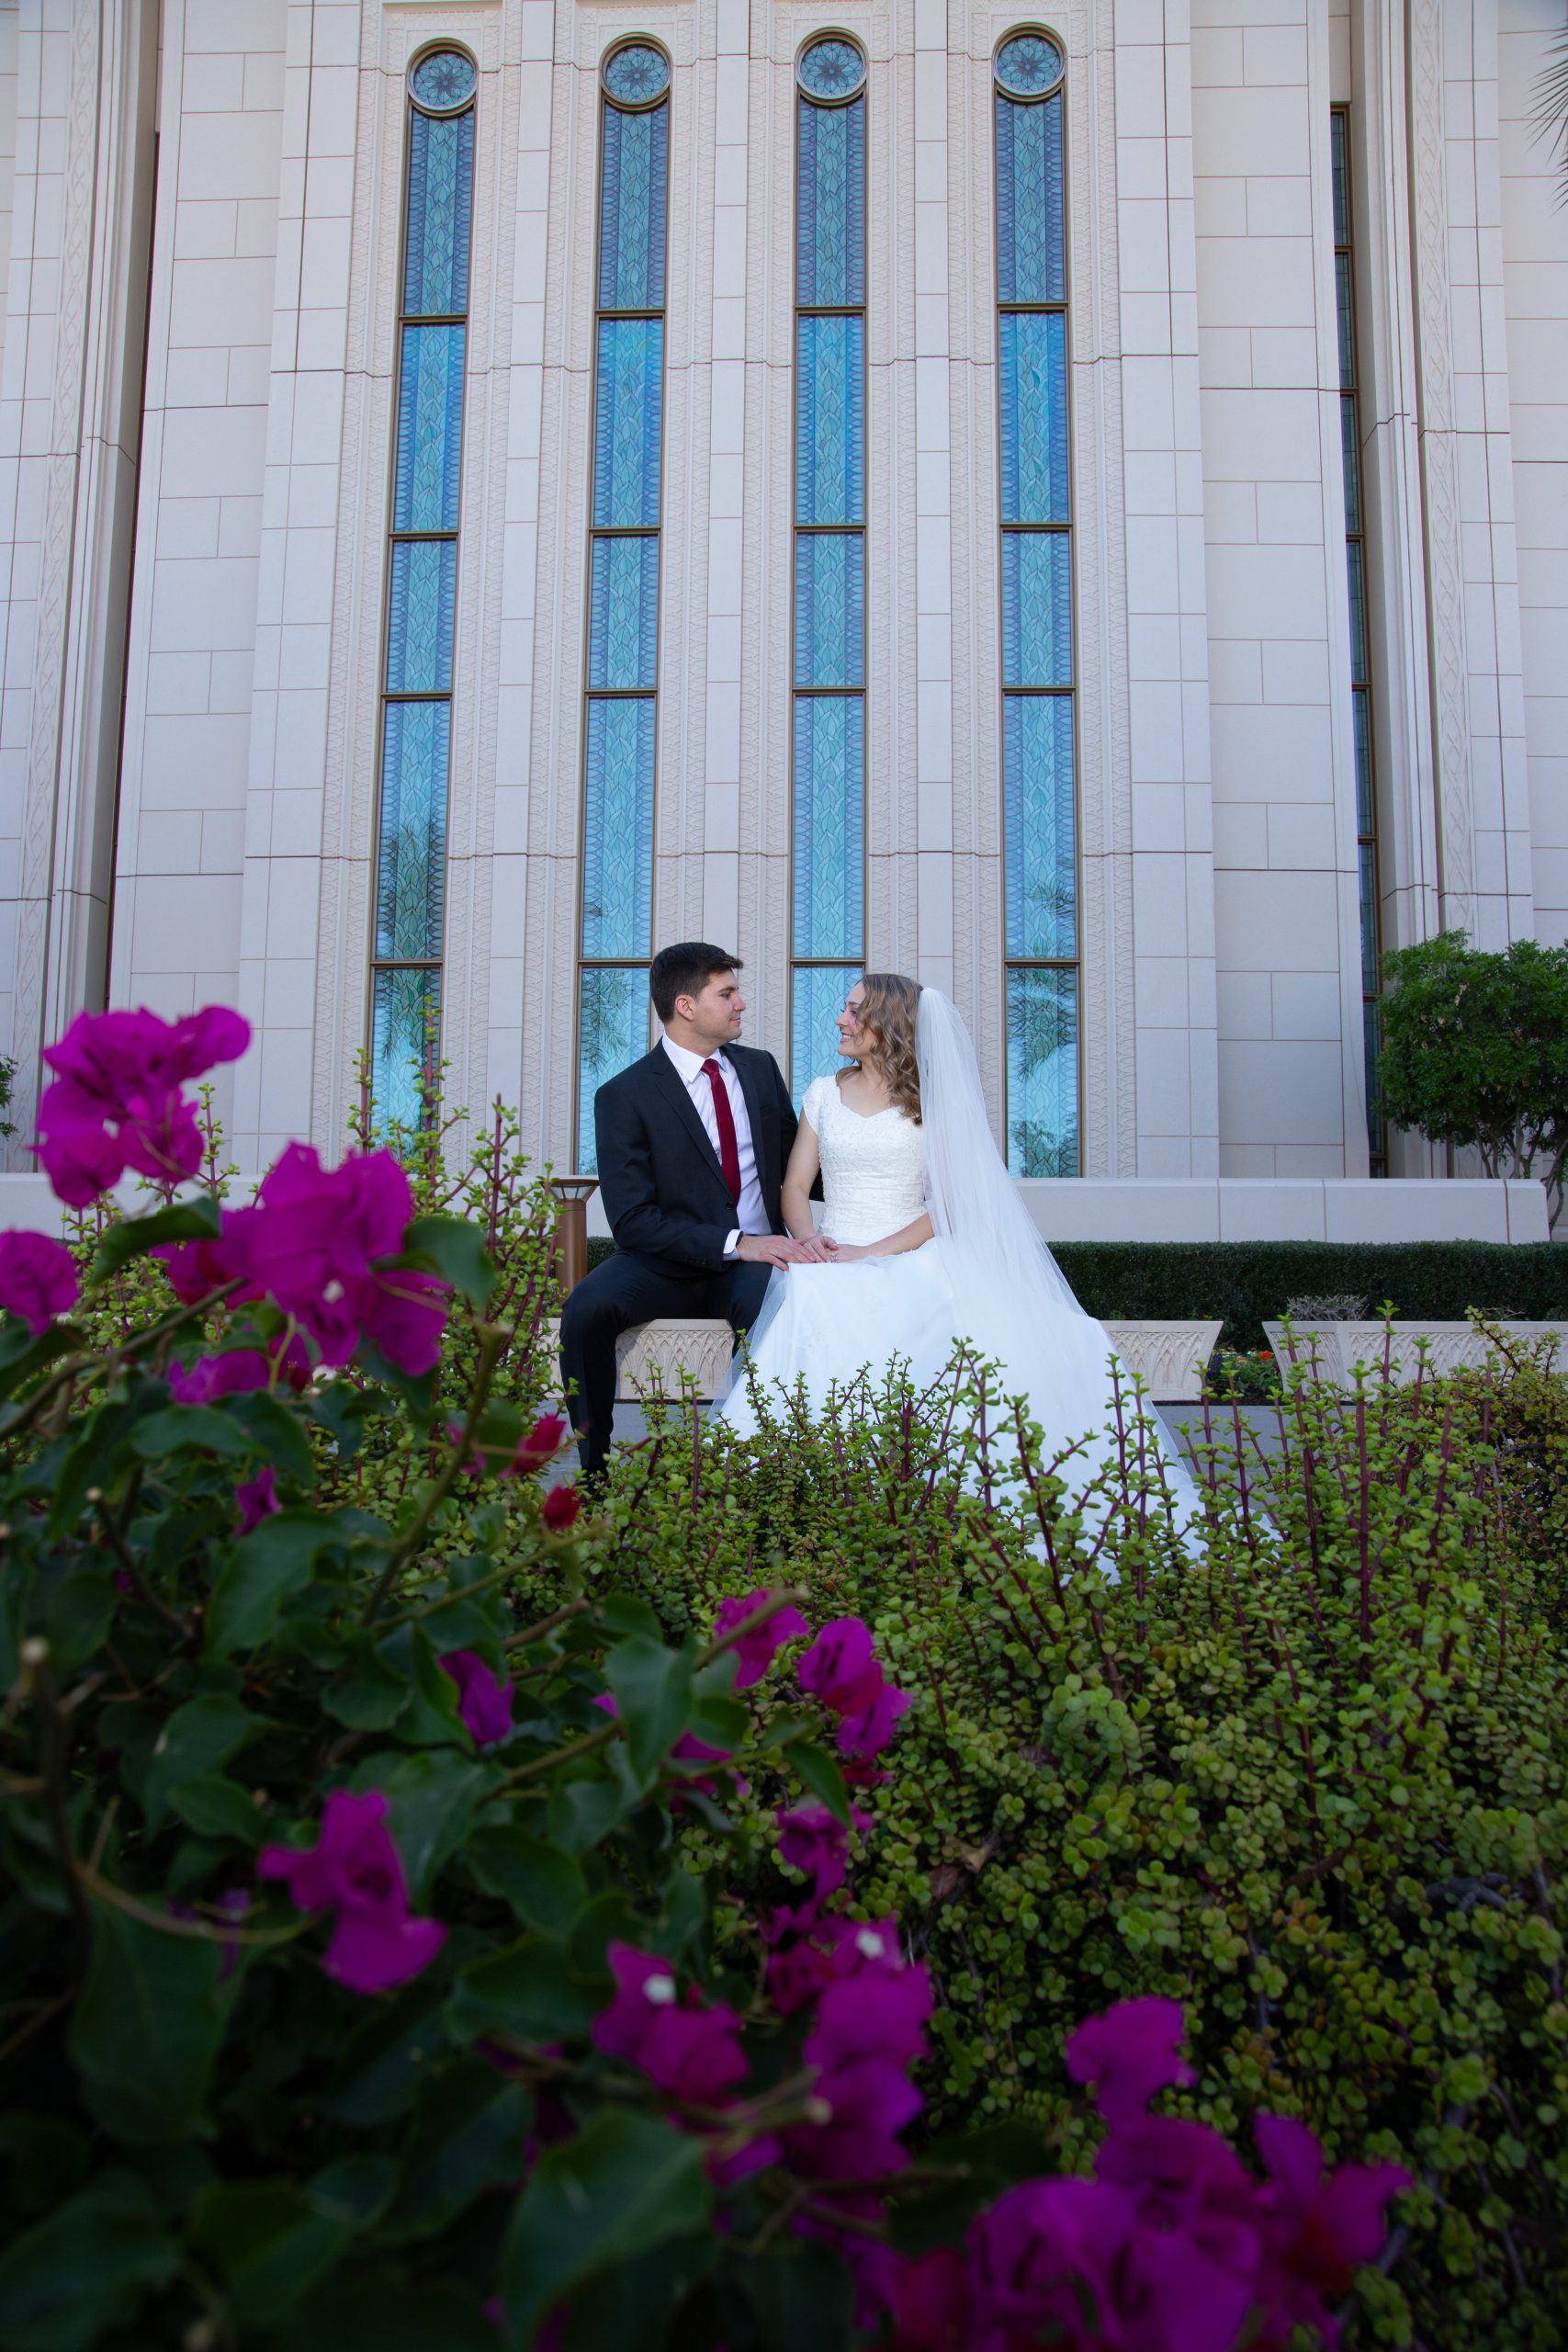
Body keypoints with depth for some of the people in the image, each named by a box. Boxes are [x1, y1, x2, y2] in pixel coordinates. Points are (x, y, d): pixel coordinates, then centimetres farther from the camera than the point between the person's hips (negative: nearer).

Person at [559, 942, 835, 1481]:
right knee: (585, 1310, -30)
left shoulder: (760, 1068, 12)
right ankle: (595, 1474, -12)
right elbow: (632, 1219, -12)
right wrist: (735, 1243, -22)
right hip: (669, 1264, -1)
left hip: (760, 1257, 2)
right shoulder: (624, 1096, -4)